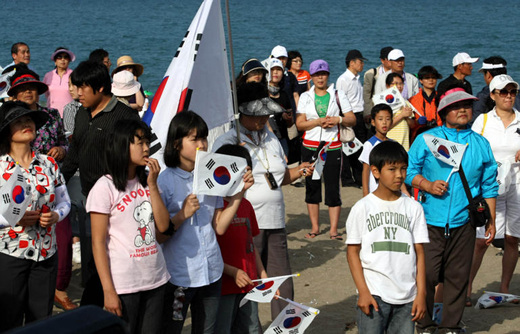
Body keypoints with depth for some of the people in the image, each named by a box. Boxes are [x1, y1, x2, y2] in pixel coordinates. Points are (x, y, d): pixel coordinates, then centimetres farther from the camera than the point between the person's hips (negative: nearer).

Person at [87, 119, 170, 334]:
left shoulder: (146, 182, 11)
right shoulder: (105, 187, -9)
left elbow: (163, 226, 2)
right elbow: (98, 242, -10)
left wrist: (153, 185, -6)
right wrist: (108, 290, -14)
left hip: (155, 280, 6)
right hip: (124, 284, -6)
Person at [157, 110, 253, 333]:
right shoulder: (164, 181, -9)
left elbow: (219, 227, 4)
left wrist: (239, 193, 0)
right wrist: (182, 215, -22)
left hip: (211, 273, 5)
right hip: (178, 275, -5)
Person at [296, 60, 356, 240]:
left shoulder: (338, 95, 7)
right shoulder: (305, 97, 8)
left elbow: (352, 120, 5)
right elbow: (299, 123, -1)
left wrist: (338, 119, -14)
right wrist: (319, 121, -15)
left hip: (333, 146, -1)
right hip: (310, 147, 2)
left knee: (333, 188, -4)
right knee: (312, 186, 6)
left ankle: (334, 230, 1)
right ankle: (315, 227, 16)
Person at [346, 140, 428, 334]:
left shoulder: (413, 208, 6)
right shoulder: (363, 208, -1)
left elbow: (419, 252, 6)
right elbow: (352, 251, -1)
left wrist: (421, 293, 2)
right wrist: (363, 292, -8)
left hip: (406, 296, 3)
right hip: (373, 294, -2)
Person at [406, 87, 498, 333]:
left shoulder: (481, 144, 10)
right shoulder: (426, 139, 3)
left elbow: (489, 186, 15)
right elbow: (409, 170, 5)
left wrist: (490, 221, 13)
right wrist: (428, 185, -13)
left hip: (463, 222, 2)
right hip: (430, 220, -2)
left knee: (458, 276, 6)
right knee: (426, 274, -3)